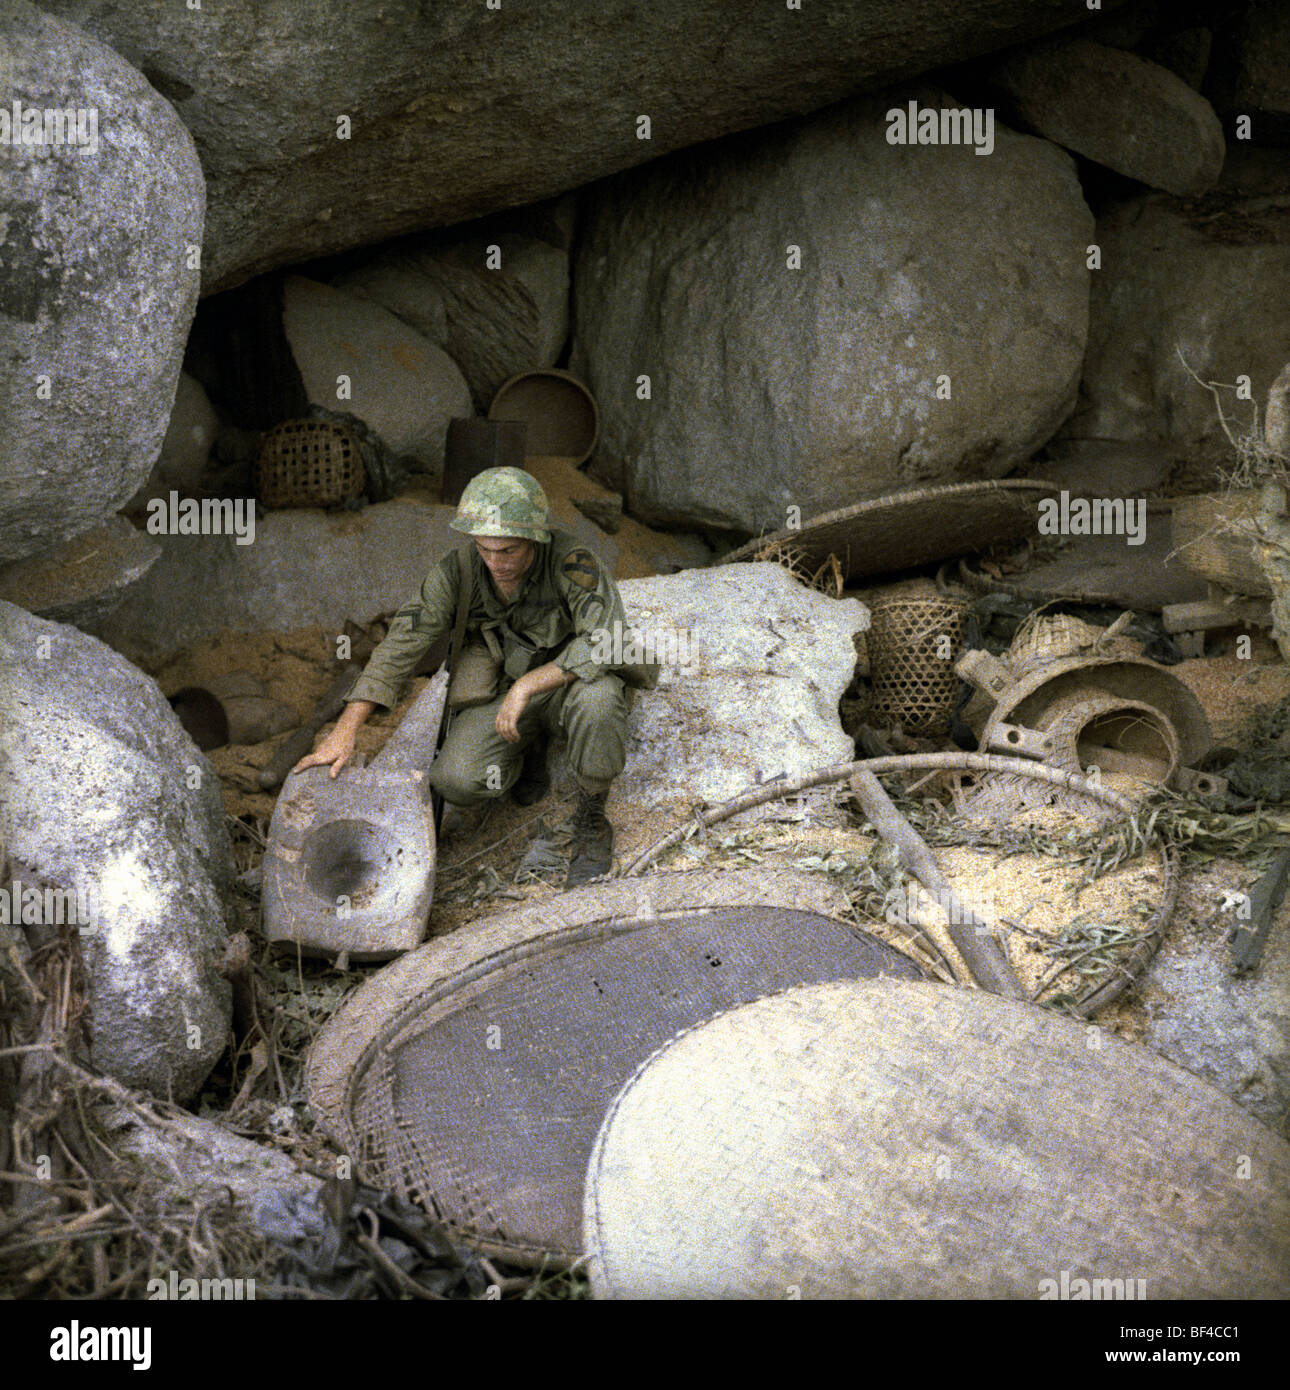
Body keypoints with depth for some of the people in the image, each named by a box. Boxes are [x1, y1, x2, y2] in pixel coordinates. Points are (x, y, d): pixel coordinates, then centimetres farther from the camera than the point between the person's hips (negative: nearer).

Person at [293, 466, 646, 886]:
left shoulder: (572, 561, -27)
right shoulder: (459, 571, -17)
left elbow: (607, 640, -36)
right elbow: (402, 644, -14)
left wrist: (527, 686, -36)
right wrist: (344, 732, -19)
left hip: (568, 680, -2)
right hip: (500, 689, 3)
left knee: (596, 701, -39)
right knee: (457, 780, -24)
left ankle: (592, 819, -12)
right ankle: (527, 749, 12)